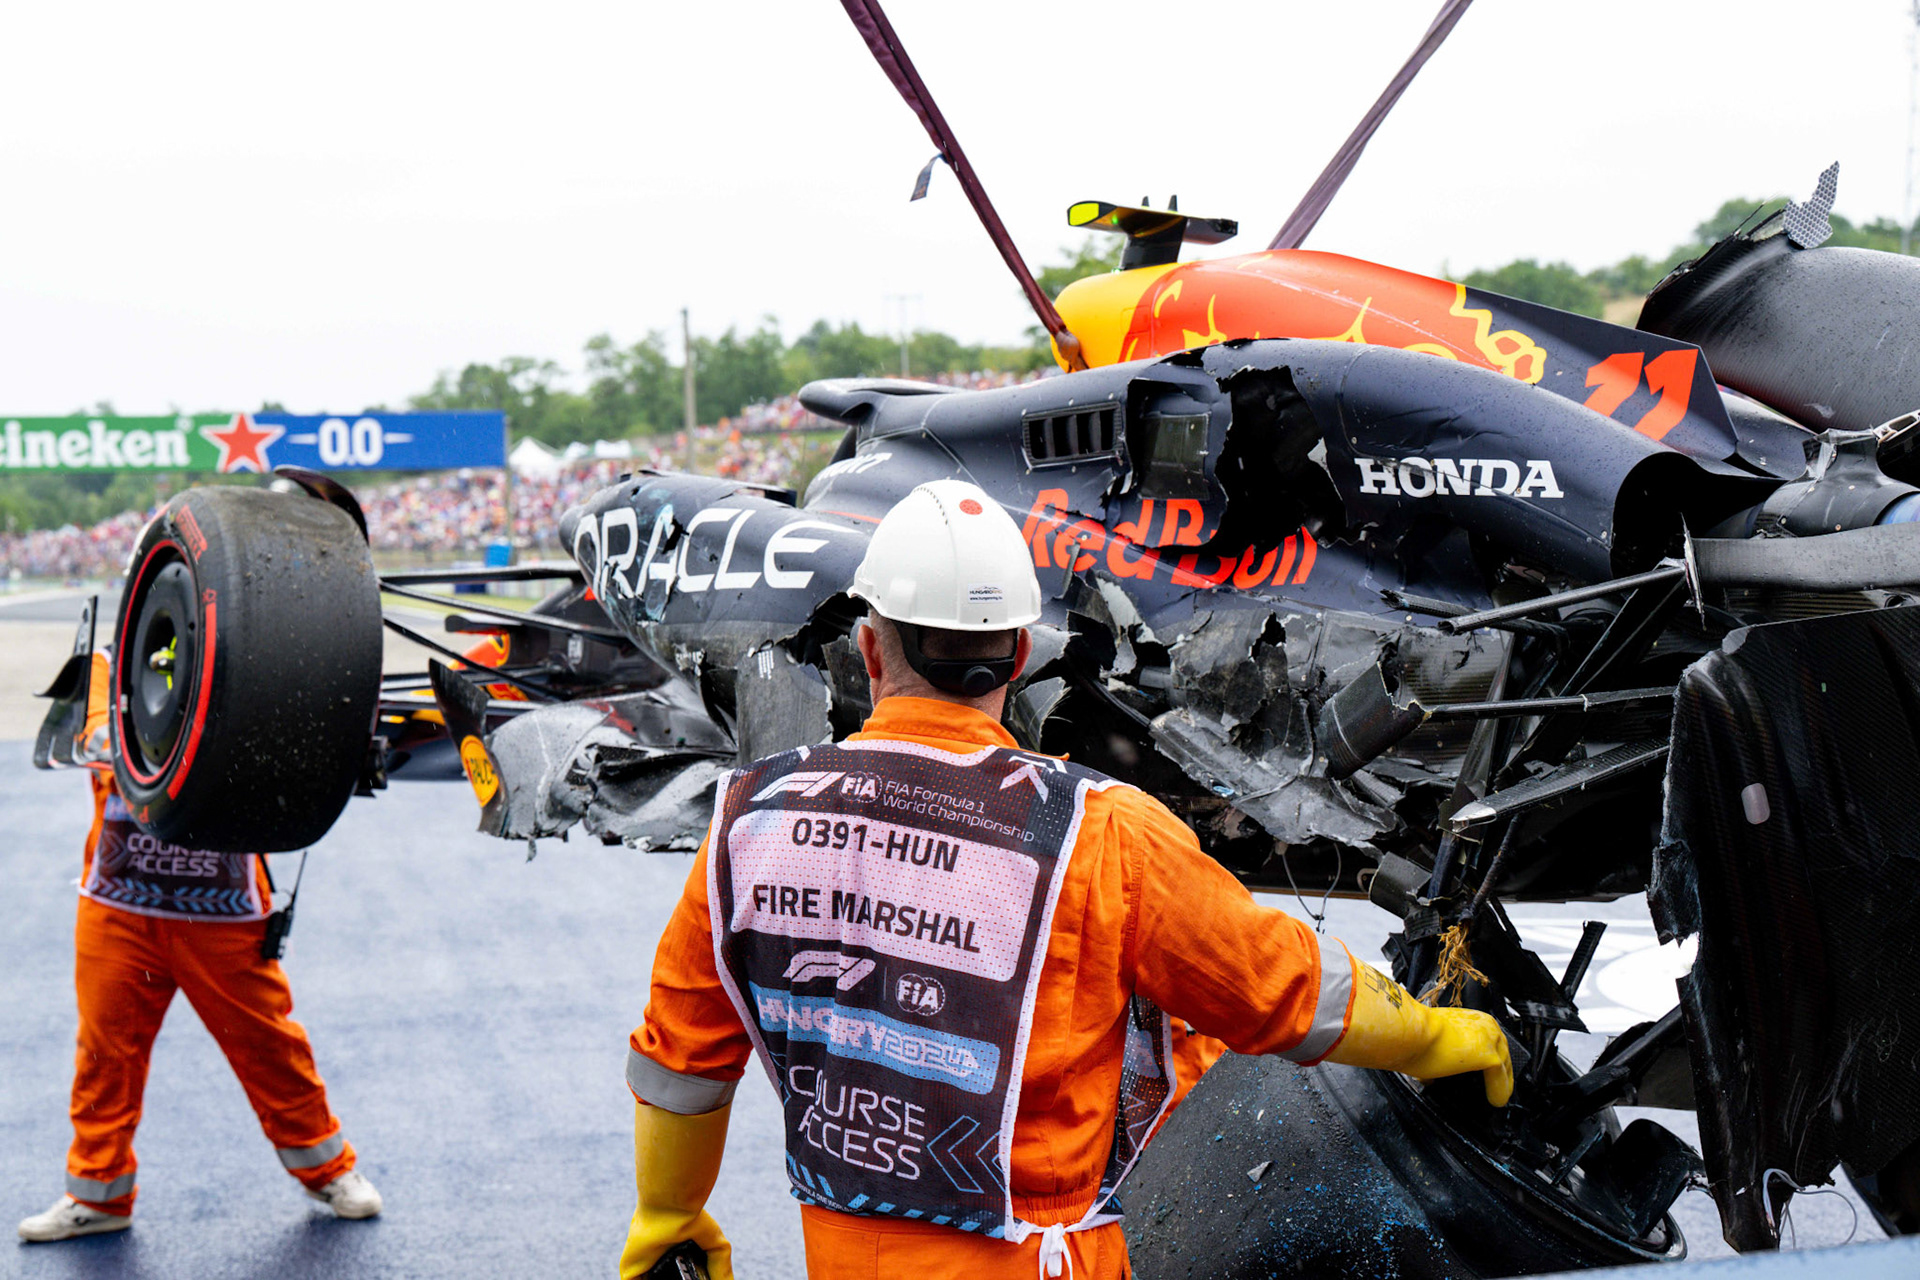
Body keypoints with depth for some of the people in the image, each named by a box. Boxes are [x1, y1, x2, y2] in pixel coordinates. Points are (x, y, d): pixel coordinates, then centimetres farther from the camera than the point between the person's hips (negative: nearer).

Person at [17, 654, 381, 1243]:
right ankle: (97, 1192, 24)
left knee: (265, 1040, 7)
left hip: (224, 911, -1)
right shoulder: (106, 669, 2)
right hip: (118, 907, 1)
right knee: (106, 1046, 7)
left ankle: (325, 1167, 27)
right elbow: (102, 738, -17)